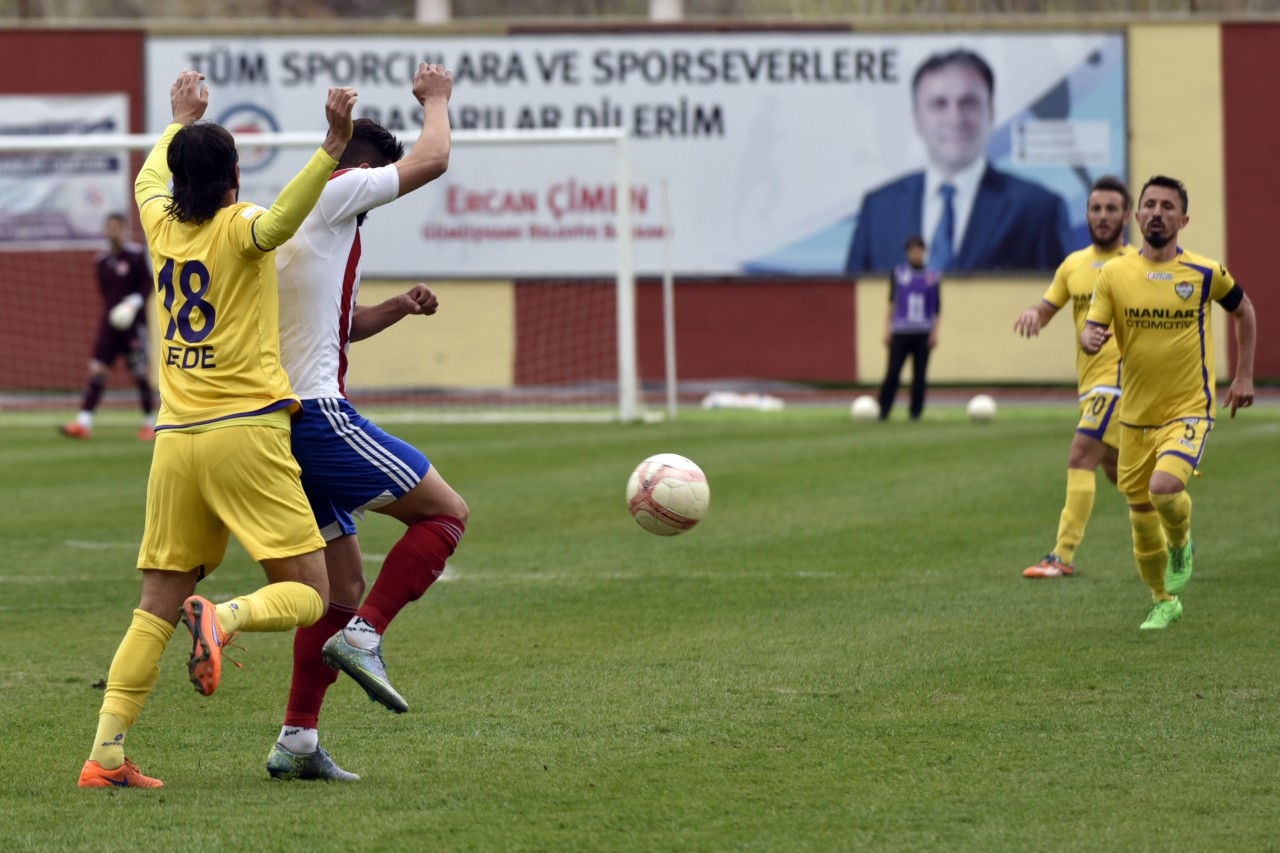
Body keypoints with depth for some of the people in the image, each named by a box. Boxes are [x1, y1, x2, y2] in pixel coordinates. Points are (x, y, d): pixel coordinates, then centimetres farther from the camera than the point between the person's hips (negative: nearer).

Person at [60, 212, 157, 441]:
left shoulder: (136, 255, -3)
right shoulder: (101, 260, 10)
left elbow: (147, 284, -5)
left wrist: (135, 302, -19)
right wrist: (111, 312, 12)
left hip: (133, 323, -4)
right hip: (110, 323, 4)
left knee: (140, 373, -1)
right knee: (96, 369, -6)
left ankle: (150, 423, 13)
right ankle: (83, 423, -12)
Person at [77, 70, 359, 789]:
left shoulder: (163, 223, 11)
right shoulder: (239, 225, -5)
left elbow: (149, 178, 36)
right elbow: (281, 221, -30)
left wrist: (181, 122, 51)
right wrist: (334, 146, -40)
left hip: (176, 439, 6)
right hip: (245, 431, -6)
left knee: (157, 607, 10)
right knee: (307, 595, -1)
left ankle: (106, 755, 0)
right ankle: (223, 617, -31)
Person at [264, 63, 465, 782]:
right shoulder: (332, 194, -5)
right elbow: (431, 160, -3)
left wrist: (397, 310, 19)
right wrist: (436, 98, 15)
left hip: (270, 422, 9)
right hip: (316, 414, -9)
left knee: (344, 581, 14)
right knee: (446, 511, -2)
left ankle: (298, 741, 11)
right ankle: (363, 638, -12)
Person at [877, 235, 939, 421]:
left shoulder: (933, 276, 8)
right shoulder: (898, 273, 6)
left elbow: (937, 308, 10)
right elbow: (892, 301, 9)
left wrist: (935, 332, 4)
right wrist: (888, 329, 4)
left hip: (923, 334, 1)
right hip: (900, 332, -1)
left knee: (919, 374, 0)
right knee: (892, 372, -7)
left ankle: (916, 412, 8)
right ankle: (883, 411, -3)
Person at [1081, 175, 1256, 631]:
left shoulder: (1205, 273, -5)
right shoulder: (1114, 274, -2)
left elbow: (1243, 310, 13)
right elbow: (1090, 332, -3)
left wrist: (1244, 375, 11)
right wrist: (1090, 338, -28)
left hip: (1189, 410, -3)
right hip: (1135, 416, 3)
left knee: (1165, 487, -29)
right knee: (1141, 517, 9)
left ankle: (1181, 545, 5)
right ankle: (1163, 602, 32)